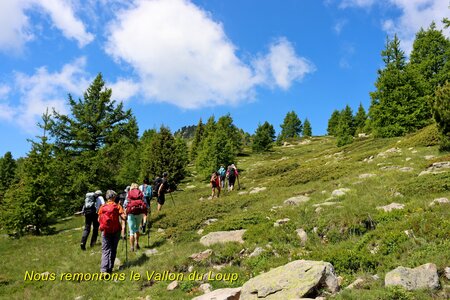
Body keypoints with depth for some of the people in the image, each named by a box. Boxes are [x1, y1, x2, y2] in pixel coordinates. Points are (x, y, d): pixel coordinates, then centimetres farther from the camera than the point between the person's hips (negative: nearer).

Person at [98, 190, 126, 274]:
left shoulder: (102, 207, 2)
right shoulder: (117, 206, -4)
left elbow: (99, 219, 4)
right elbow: (123, 217, -14)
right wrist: (123, 228, -2)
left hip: (105, 231, 1)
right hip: (116, 231, -1)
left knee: (105, 250, 2)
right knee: (113, 250, 12)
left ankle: (104, 269, -13)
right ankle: (110, 269, 17)